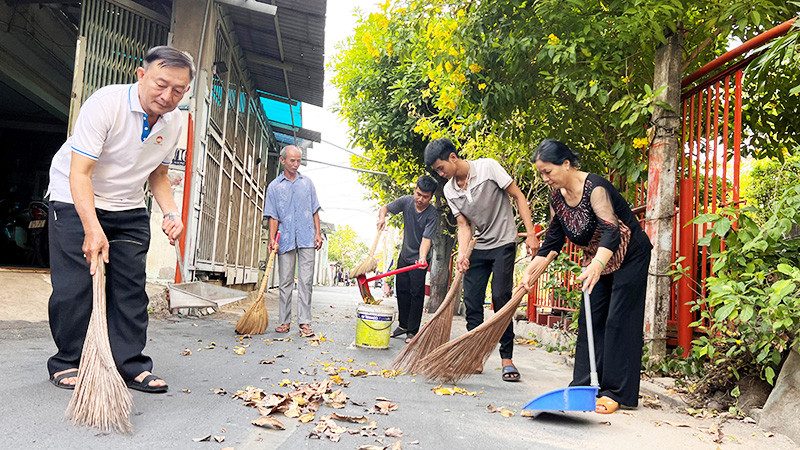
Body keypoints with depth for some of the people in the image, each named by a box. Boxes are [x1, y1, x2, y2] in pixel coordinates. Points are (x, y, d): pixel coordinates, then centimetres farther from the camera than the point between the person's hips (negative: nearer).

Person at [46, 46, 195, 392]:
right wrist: (93, 228, -38)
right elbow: (80, 172, -28)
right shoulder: (106, 103, -25)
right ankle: (67, 363, 9)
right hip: (76, 201, -5)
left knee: (131, 287, 1)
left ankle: (131, 365, 7)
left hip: (129, 210, 5)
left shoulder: (174, 121, -5)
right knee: (75, 284, -7)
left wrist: (171, 213, -8)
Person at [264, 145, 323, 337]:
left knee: (305, 280, -4)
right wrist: (272, 239, -6)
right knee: (285, 281, 3)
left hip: (306, 239, 1)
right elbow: (273, 216, 5)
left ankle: (305, 322, -2)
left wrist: (317, 233, 4)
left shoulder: (307, 183, 13)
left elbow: (314, 211, 14)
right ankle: (284, 321, 11)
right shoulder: (274, 186, 8)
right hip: (286, 240, 0)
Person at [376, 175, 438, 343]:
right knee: (402, 290, 11)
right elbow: (384, 208, 0)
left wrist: (422, 257, -46)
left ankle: (413, 331, 7)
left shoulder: (432, 214, -21)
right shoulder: (406, 201, -9)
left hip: (419, 259, -5)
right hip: (404, 255, 5)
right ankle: (403, 325, 24)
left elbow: (426, 239, -28)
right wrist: (382, 217, -23)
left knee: (416, 293, -3)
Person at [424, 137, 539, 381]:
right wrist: (462, 254, -18)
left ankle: (507, 358, -3)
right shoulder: (449, 190, 1)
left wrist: (530, 234, -15)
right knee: (471, 301, 0)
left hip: (503, 244, -5)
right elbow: (464, 225, 0)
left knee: (501, 297, -12)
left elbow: (518, 196, -10)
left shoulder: (488, 167, -14)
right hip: (478, 248, 5)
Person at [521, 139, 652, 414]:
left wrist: (596, 265, -55)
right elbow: (553, 240, 2)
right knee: (591, 319, 5)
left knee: (619, 321, -8)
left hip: (629, 256, -8)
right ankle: (584, 386, 10)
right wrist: (531, 272, -5)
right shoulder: (557, 198, -4)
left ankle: (617, 393, -4)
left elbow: (611, 231, -40)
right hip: (598, 260, 8)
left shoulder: (594, 187, -28)